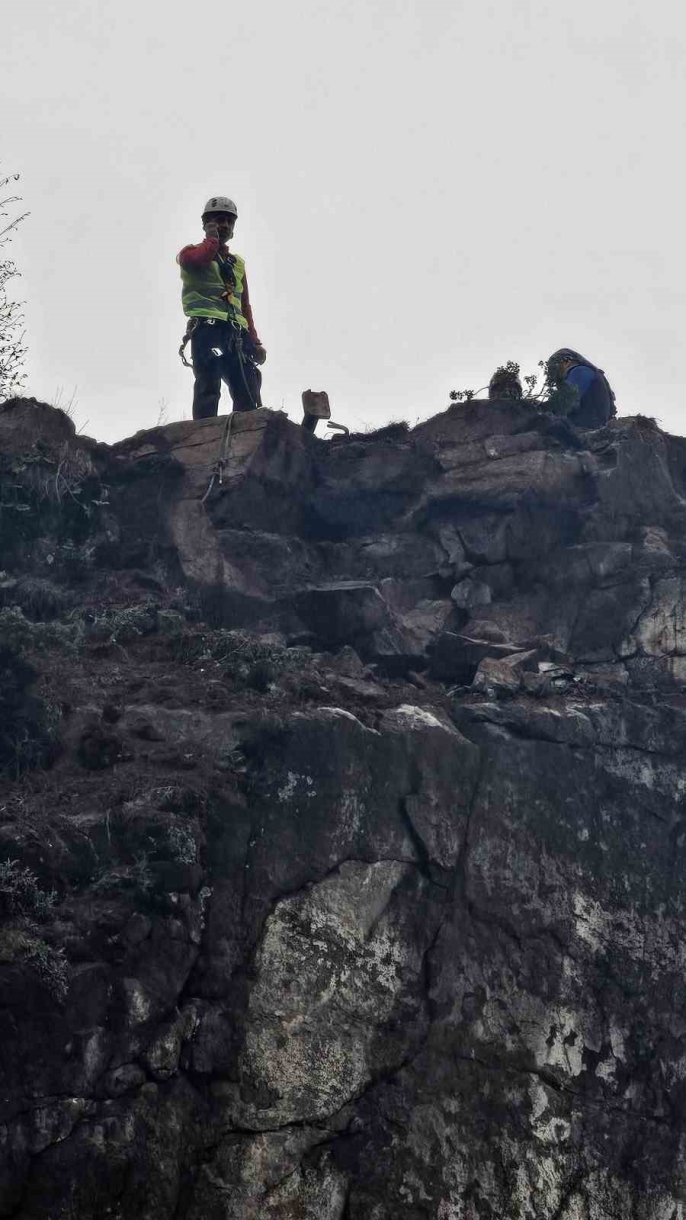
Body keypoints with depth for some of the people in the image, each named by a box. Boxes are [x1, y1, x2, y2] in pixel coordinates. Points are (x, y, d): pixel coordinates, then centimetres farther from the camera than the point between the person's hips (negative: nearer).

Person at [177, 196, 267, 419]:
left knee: (248, 397, -7)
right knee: (209, 385, -22)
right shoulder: (193, 251, 14)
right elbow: (193, 260, -13)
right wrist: (213, 240, 6)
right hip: (207, 327, -6)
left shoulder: (238, 263, 31)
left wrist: (254, 341, 16)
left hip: (236, 334, 6)